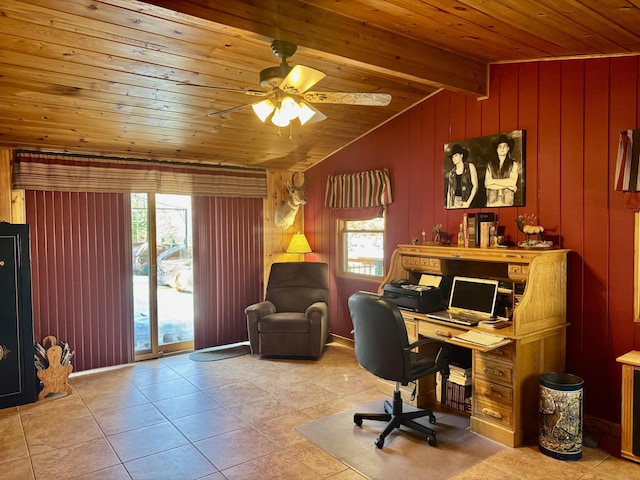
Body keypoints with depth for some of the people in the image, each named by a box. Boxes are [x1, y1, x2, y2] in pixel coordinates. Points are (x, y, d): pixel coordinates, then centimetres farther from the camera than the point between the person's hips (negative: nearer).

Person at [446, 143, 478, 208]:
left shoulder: (470, 166, 6)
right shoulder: (452, 172, 15)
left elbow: (475, 185, 0)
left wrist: (468, 202, -10)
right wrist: (448, 207, 6)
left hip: (466, 201, -3)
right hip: (454, 203, 3)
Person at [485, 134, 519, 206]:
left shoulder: (513, 164, 8)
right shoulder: (490, 164, 10)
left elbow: (512, 182, -4)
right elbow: (487, 183, 0)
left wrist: (494, 181, -3)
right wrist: (506, 184, -4)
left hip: (506, 200, -1)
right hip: (492, 201, 1)